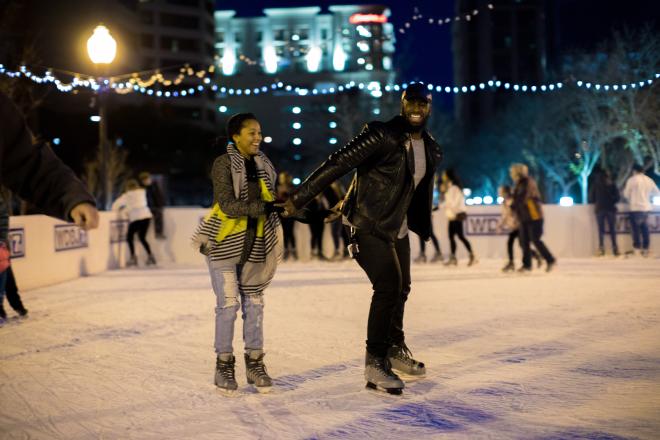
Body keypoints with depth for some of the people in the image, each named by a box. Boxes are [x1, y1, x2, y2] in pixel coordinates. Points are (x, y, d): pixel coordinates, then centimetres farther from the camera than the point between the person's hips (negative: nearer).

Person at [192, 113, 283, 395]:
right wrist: (263, 208, -28)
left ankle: (254, 362, 18)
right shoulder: (223, 164, -11)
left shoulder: (263, 165, 8)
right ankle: (224, 365, 9)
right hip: (224, 243, -5)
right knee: (228, 303, -4)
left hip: (253, 244, 5)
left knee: (254, 303, 7)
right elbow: (228, 205, -20)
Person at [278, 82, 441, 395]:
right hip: (369, 226, -8)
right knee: (388, 286, -18)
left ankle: (394, 350, 37)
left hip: (398, 229, 8)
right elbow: (337, 164, -21)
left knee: (401, 289, 18)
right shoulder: (381, 136, -18)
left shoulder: (431, 149, 6)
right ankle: (375, 363, -11)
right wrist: (298, 199, -24)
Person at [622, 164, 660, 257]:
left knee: (635, 229, 0)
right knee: (645, 229, 9)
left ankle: (637, 249, -3)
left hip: (636, 208, -5)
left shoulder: (632, 179, -6)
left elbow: (626, 194, -3)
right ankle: (645, 249, 10)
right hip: (646, 208, 5)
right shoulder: (649, 180, 7)